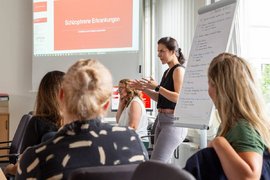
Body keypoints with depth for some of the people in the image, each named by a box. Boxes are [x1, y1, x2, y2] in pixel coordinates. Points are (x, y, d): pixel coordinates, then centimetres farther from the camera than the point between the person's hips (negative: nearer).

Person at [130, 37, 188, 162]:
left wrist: (157, 87, -19)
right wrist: (144, 88, 13)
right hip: (162, 119, 9)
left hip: (173, 121, -9)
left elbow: (178, 97, -19)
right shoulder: (167, 72, 18)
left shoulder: (179, 70, -8)